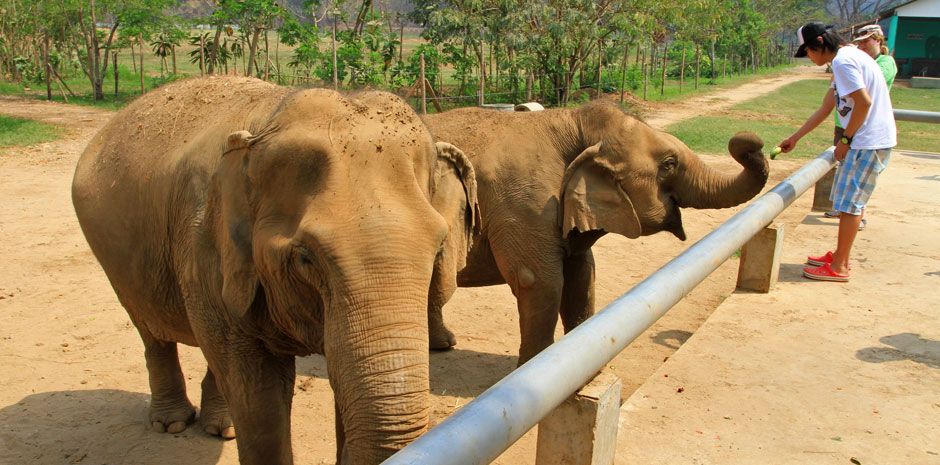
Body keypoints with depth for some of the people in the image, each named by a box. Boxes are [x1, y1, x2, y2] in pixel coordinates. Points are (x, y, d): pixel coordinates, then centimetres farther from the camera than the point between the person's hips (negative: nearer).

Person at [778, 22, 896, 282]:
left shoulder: (843, 61, -15)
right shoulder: (848, 58, 18)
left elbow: (864, 102, -23)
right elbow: (826, 108, 22)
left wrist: (846, 139, -13)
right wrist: (794, 138, 23)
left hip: (869, 143, -10)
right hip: (866, 141, 10)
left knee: (850, 202, -4)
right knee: (847, 199, 17)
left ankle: (838, 268, 4)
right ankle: (840, 256, 28)